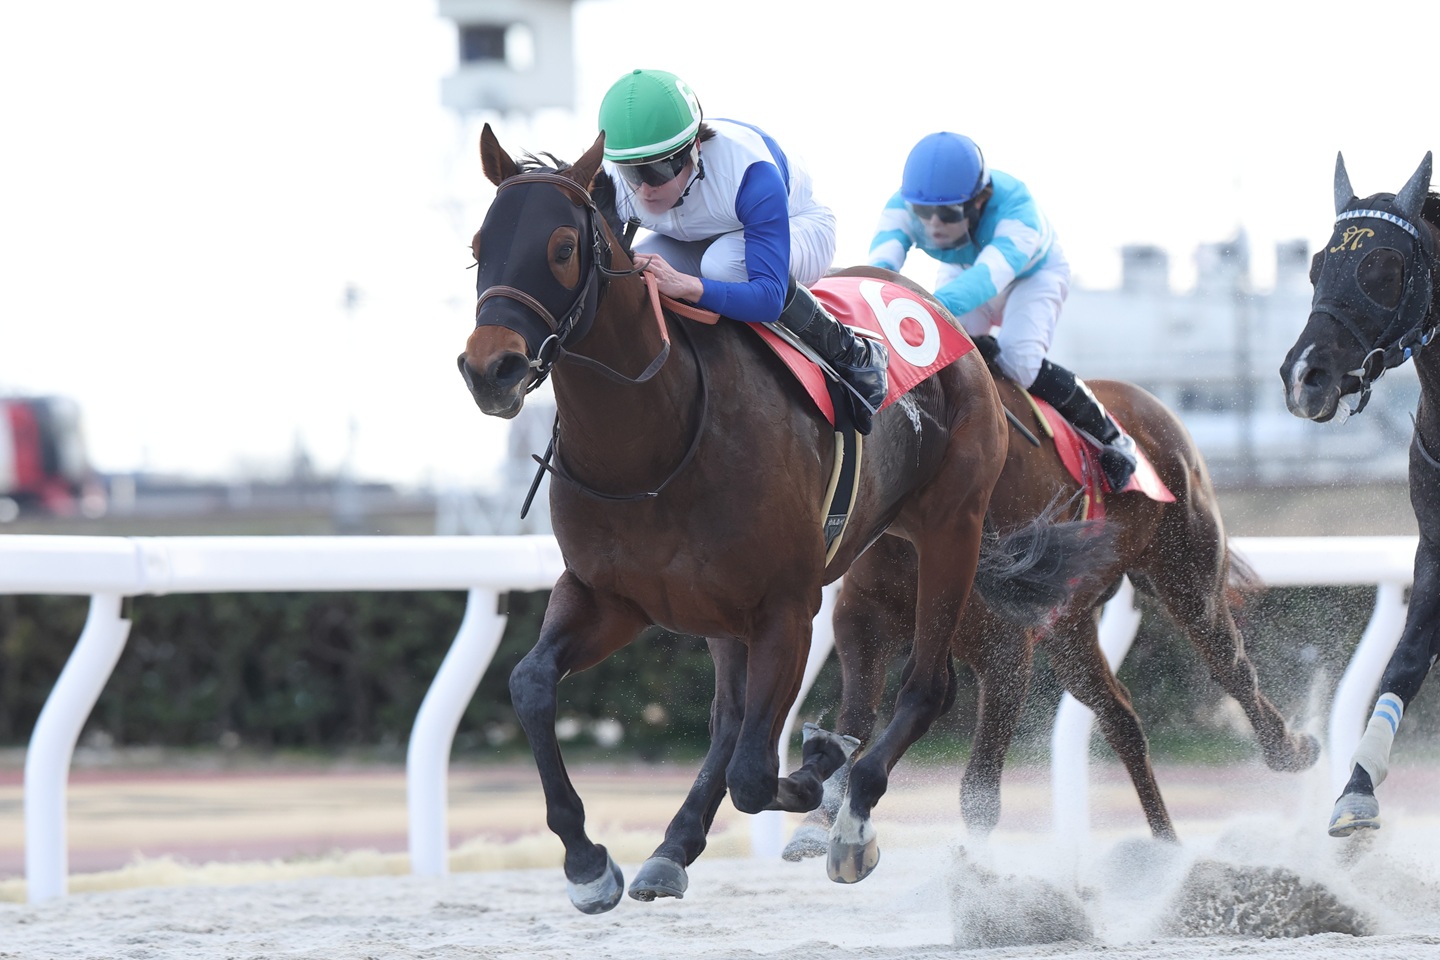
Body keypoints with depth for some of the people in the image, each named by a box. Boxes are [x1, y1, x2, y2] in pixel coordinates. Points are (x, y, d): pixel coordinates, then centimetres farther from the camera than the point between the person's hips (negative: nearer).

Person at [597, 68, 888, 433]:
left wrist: (686, 285, -66)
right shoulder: (611, 184, -28)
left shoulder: (746, 172, -42)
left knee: (725, 263, -41)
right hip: (697, 241, 4)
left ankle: (852, 355, -21)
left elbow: (769, 299, -48)